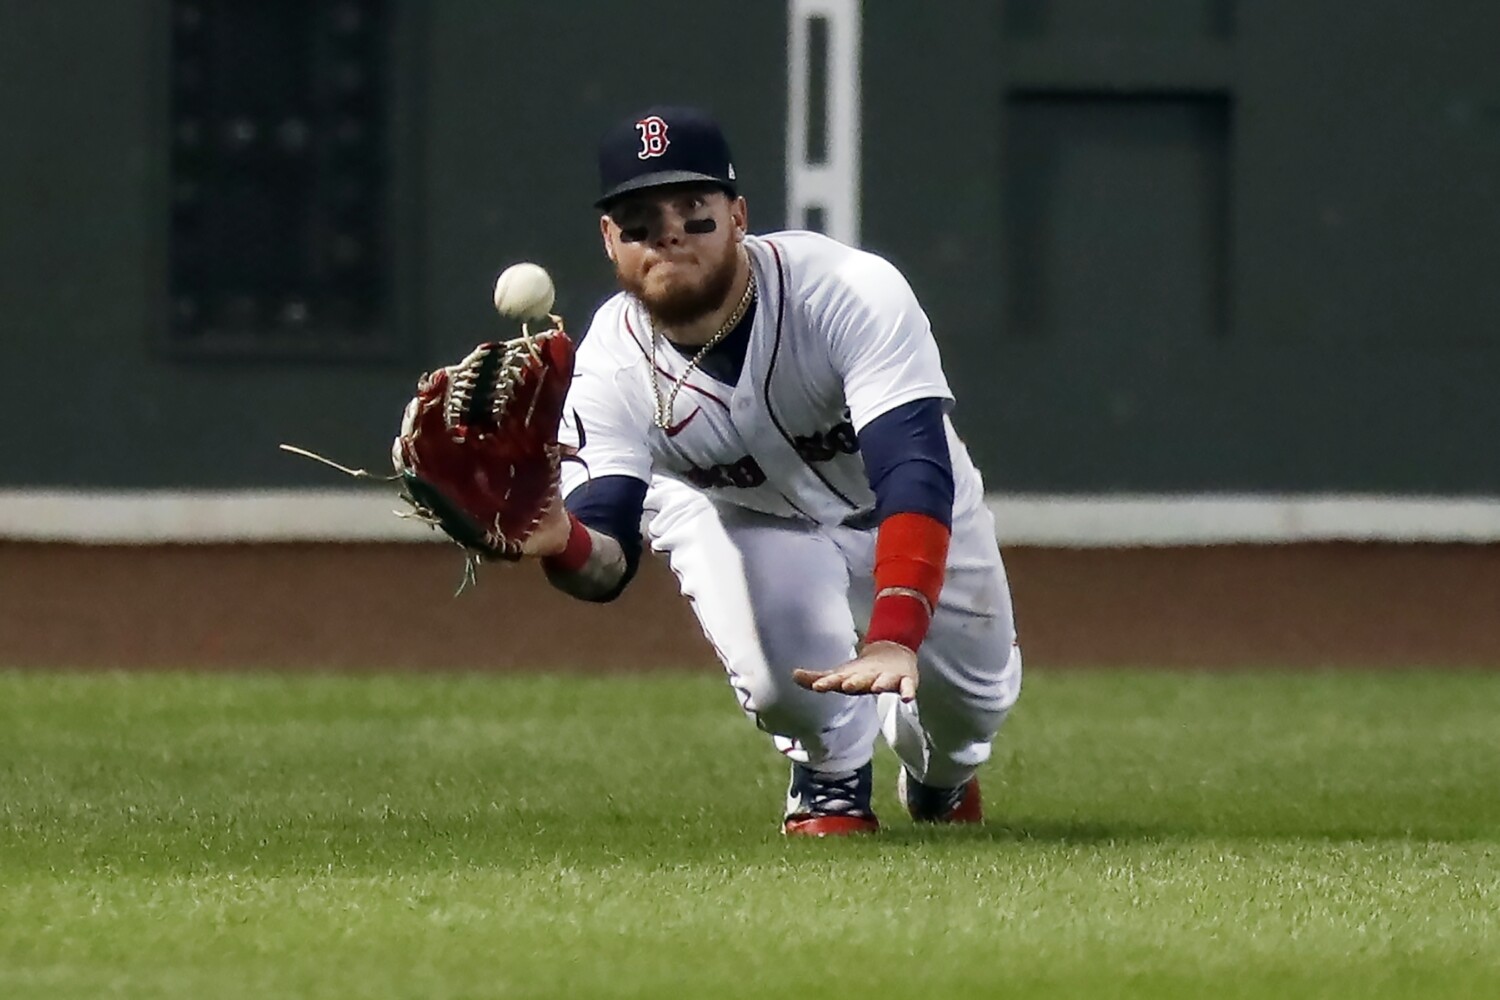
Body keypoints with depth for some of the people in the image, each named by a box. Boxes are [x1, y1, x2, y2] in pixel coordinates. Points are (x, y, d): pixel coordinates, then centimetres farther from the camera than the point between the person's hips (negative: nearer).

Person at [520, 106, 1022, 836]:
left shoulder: (854, 295, -38)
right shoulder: (612, 365, -30)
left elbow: (916, 474, -46)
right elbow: (608, 564, -37)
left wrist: (893, 640, -61)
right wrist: (557, 539, -64)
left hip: (911, 516, 1)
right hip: (744, 525, 0)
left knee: (974, 698, 4)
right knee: (780, 674, -29)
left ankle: (940, 773, 44)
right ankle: (830, 774, 9)